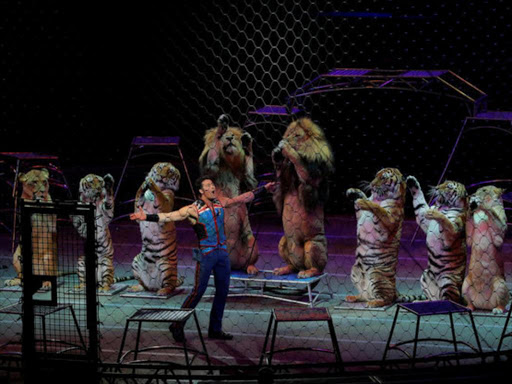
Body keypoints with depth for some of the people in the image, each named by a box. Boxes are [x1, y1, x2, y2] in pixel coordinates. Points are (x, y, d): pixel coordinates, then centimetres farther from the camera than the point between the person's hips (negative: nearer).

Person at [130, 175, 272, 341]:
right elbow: (168, 216, -15)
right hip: (206, 254, -6)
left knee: (222, 291, 8)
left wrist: (263, 189, 26)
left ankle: (215, 329, 20)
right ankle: (177, 326, 7)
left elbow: (243, 198, 19)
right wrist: (146, 217, -27)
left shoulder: (220, 204, 8)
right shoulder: (193, 209, -9)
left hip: (222, 253, 6)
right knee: (198, 290, -6)